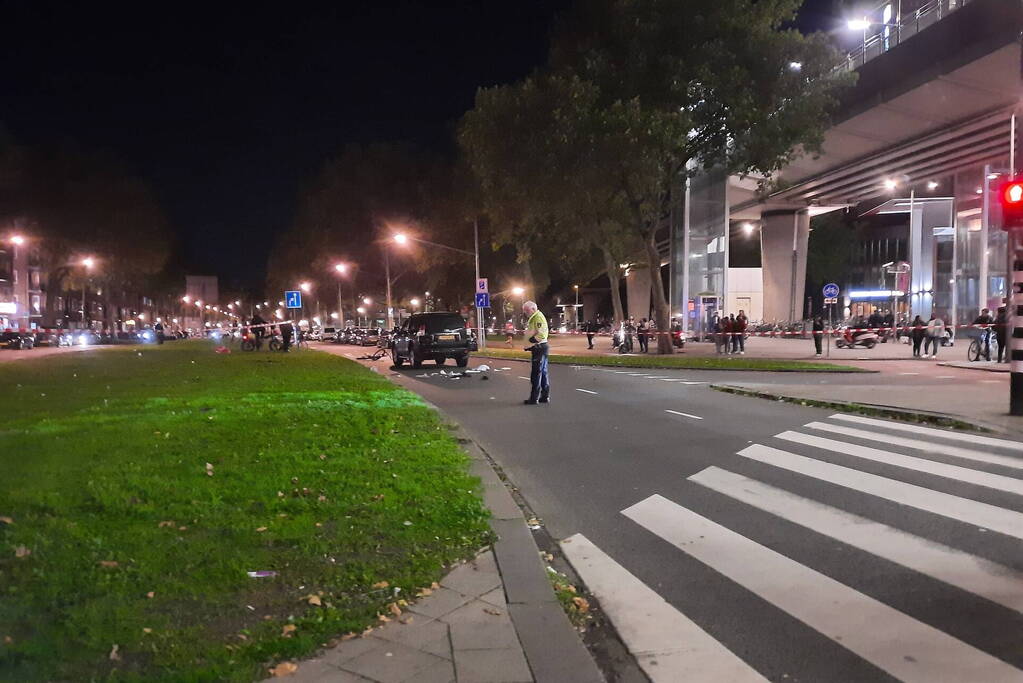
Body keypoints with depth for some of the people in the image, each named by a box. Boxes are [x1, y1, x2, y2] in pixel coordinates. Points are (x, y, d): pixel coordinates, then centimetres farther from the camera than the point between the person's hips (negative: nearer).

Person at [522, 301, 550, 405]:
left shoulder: (538, 317, -15)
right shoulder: (534, 318, 19)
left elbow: (541, 334, -24)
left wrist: (529, 342, -22)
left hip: (539, 348, -11)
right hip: (540, 348, 11)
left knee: (536, 374, -7)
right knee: (543, 372, 14)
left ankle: (534, 398, -3)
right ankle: (545, 396, 20)